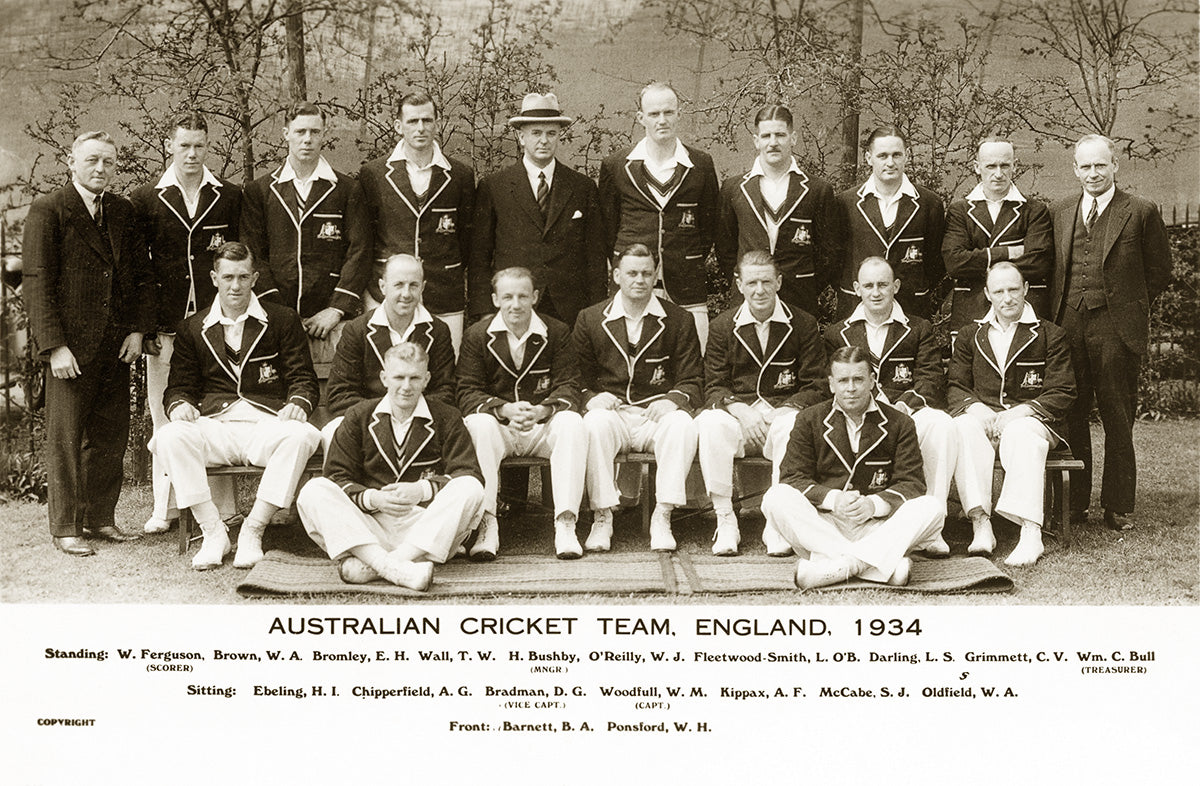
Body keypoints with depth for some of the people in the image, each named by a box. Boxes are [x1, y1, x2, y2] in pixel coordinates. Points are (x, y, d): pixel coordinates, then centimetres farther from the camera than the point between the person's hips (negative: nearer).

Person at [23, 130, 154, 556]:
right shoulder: (47, 210, -5)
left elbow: (142, 275, 14)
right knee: (65, 439, 2)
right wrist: (54, 345, -15)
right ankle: (65, 528, 12)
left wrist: (138, 329, 1)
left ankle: (100, 519, 22)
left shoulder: (123, 211, 12)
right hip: (71, 346, -5)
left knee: (111, 437, 9)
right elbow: (37, 282, -9)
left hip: (115, 345, 5)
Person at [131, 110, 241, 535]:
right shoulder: (145, 200, 8)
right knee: (165, 419, 4)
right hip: (164, 328, 1)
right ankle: (165, 507, 14)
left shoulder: (231, 198, 8)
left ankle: (224, 507, 7)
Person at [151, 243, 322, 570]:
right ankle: (213, 532, -21)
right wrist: (179, 404, -8)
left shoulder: (283, 320, 13)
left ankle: (253, 530, -24)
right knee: (170, 438, -30)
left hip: (268, 423, -1)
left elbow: (303, 378, 10)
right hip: (213, 426, 2)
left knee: (301, 436, -35)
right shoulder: (193, 328, 18)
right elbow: (179, 385, 18)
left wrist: (298, 404, -13)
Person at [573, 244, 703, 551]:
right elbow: (579, 378, 10)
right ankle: (602, 518, -26)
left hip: (657, 414, 0)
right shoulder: (590, 319, 10)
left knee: (682, 424, -33)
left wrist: (673, 400, -15)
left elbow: (692, 381, 7)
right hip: (611, 412, 0)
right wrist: (591, 398, -13)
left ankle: (662, 517, -25)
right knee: (595, 423, -34)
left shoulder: (679, 321, 9)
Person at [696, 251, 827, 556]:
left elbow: (815, 387, 3)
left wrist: (785, 410, -17)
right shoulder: (722, 327, 9)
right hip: (738, 413, 1)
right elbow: (714, 387, 6)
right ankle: (725, 521, -24)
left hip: (784, 411, -1)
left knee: (792, 427, -36)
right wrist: (738, 408, -17)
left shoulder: (803, 324, 5)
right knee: (710, 423, -32)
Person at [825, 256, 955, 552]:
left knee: (940, 423, -35)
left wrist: (904, 405, -17)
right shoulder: (837, 334, 22)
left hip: (908, 413, 0)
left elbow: (930, 380, 6)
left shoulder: (920, 330, 20)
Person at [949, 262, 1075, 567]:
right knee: (963, 428, -34)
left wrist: (1023, 410, -14)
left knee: (1021, 434, -38)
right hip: (982, 415, 2)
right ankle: (981, 525, -42)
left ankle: (1030, 533, -48)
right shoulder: (970, 336, 19)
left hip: (1029, 417, -2)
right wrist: (974, 407, -10)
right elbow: (955, 387, 13)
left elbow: (1062, 392, 2)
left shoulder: (1050, 335, 10)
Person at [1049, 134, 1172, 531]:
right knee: (1070, 417, 6)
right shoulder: (1059, 213, 12)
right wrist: (1054, 314, 10)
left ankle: (1117, 508, 11)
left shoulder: (1141, 212, 1)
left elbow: (1160, 270, 6)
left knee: (1118, 420, 3)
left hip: (1116, 328, -3)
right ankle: (1073, 503, 16)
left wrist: (1128, 305, 5)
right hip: (1067, 326, 3)